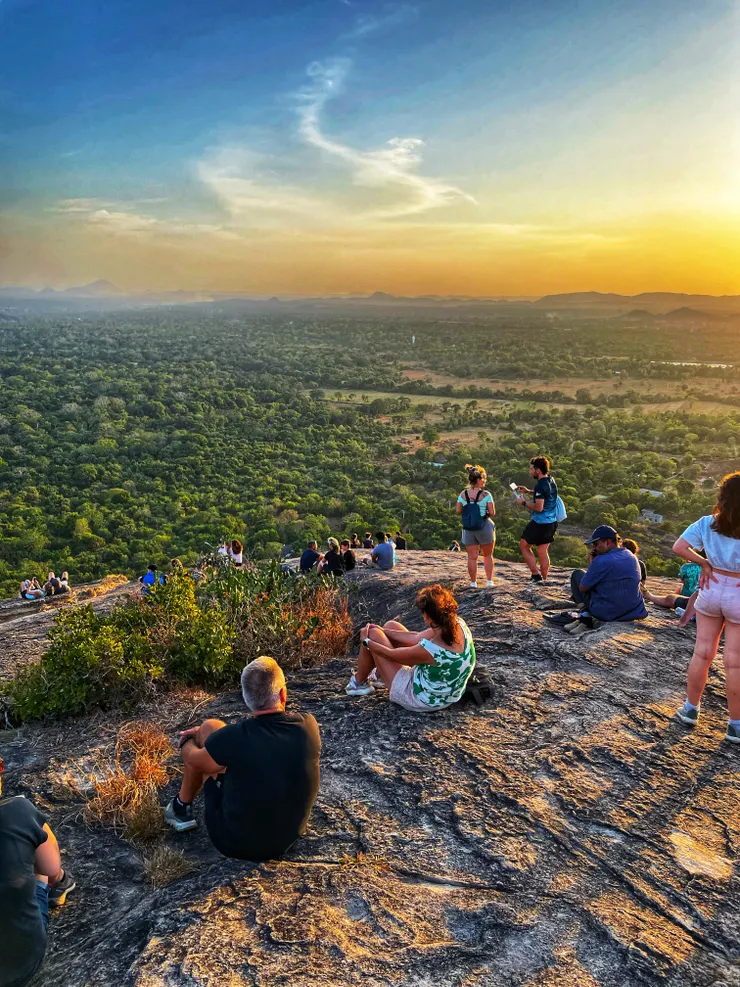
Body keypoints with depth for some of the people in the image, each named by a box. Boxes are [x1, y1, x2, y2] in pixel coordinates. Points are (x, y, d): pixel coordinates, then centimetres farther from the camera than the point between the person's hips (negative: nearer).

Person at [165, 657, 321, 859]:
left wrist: (186, 742, 19)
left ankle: (182, 809, 24)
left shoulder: (234, 737, -27)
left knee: (209, 728, 5)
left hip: (235, 842, -4)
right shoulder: (308, 726, -17)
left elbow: (194, 761, -6)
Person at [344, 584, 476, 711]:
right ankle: (379, 674, 38)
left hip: (419, 699, -7)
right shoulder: (460, 624, -18)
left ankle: (359, 683, 25)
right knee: (391, 626, 12)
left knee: (372, 634, -1)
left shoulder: (431, 649, -38)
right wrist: (382, 631, 2)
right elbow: (417, 638, -5)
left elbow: (391, 654, -19)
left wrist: (366, 641, -1)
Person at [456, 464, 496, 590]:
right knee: (488, 555, 15)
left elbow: (458, 511, -1)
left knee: (472, 557, 9)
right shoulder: (486, 494, -12)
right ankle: (489, 581, 16)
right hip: (484, 527, -2)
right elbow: (492, 513, -13)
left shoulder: (463, 494, -3)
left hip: (468, 529, 2)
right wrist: (486, 512, 8)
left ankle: (473, 582, 11)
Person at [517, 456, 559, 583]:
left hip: (540, 523, -8)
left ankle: (536, 575, 4)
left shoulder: (541, 485, -21)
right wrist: (528, 491, 18)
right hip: (551, 522, 8)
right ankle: (543, 579, 17)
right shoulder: (551, 481, 7)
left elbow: (539, 507, -25)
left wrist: (524, 502, -12)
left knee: (524, 545, 8)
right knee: (543, 551, 14)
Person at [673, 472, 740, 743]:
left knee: (702, 652, 15)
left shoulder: (708, 523, -8)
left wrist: (703, 563, 0)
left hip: (711, 590, 3)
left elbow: (679, 547, -10)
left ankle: (690, 709, 26)